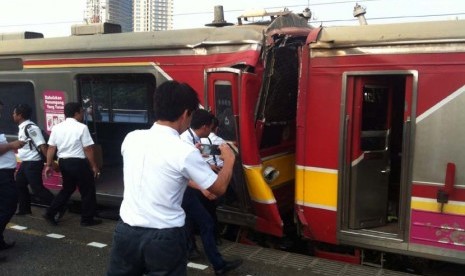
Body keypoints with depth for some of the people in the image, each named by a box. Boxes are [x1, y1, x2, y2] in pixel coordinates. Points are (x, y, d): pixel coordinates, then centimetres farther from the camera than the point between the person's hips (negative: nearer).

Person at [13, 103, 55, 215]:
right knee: (19, 184, 22)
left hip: (33, 163, -10)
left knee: (37, 189, -8)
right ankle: (24, 209, 37)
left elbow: (42, 146, -25)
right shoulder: (22, 127, 9)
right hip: (26, 162, 10)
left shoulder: (31, 127, -21)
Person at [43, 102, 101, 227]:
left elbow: (51, 148, 5)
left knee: (67, 189, 24)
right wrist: (94, 166, -4)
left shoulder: (56, 128, 5)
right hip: (78, 163, -7)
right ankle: (87, 219, 16)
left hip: (63, 162, 7)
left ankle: (50, 213, 22)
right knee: (88, 190, 9)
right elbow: (88, 149, -12)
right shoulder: (81, 127, -12)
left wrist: (49, 165, 13)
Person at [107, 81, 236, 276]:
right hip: (164, 238, -5)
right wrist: (229, 160, 11)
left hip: (126, 231, 5)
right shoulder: (185, 152, -16)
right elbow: (219, 188, -5)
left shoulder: (131, 138, -2)